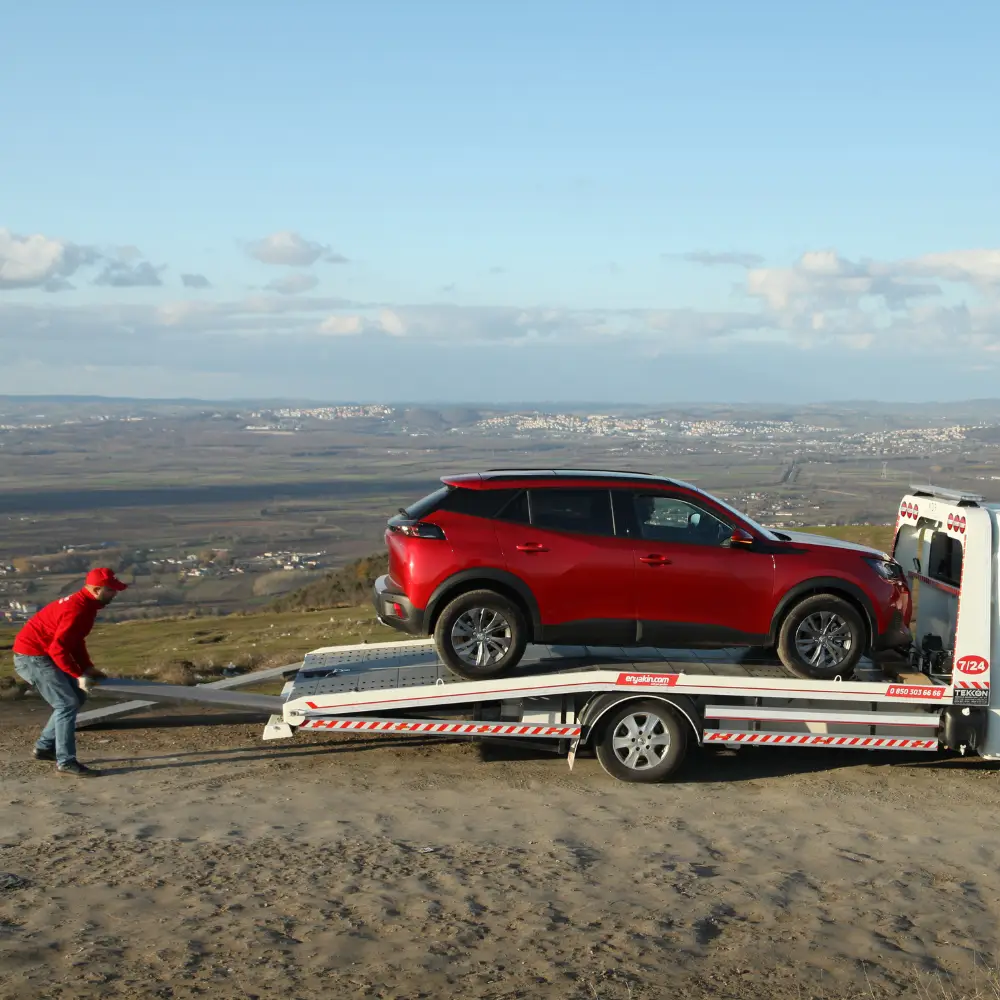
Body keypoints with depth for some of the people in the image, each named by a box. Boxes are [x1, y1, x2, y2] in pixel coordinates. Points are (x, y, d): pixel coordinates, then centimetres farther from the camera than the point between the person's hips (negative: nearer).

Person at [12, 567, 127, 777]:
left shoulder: (85, 604, 7)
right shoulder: (77, 610, -25)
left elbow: (76, 641, 17)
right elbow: (58, 648, -28)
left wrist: (87, 668, 8)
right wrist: (79, 675, -23)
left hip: (42, 653, 10)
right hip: (32, 655, -10)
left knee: (76, 697, 16)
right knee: (67, 703, -11)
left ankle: (45, 747, 23)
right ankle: (66, 762, -9)